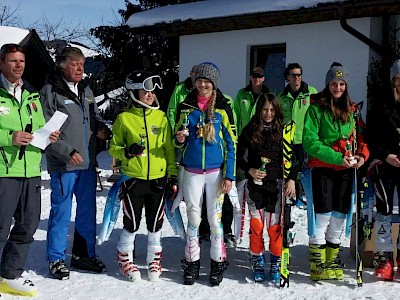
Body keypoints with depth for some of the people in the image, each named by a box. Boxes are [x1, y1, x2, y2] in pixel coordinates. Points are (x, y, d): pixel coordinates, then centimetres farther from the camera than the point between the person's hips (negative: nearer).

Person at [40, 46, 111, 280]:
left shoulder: (87, 92, 14)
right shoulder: (50, 92, -7)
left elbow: (96, 118, 24)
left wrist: (102, 129, 1)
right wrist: (67, 151, -19)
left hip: (88, 163, 7)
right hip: (63, 165, -7)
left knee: (88, 211, 14)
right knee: (61, 212, 0)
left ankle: (84, 254, 27)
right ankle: (57, 259, 14)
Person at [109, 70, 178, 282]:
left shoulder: (161, 117, 6)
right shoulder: (124, 118, -1)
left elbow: (169, 148, 10)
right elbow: (113, 148, 4)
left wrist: (173, 174, 5)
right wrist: (127, 151, -16)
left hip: (158, 179, 2)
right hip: (133, 179, -2)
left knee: (155, 223, 10)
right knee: (132, 223, 2)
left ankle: (154, 260, 26)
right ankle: (125, 260, 22)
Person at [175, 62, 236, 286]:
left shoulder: (223, 108, -1)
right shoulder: (185, 107, 5)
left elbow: (231, 144, -1)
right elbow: (179, 141, 14)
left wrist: (229, 175, -7)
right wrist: (180, 139, -11)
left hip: (216, 171, -2)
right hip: (192, 171, 2)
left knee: (214, 217, 2)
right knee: (193, 217, 6)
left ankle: (218, 262, 15)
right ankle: (192, 263, 17)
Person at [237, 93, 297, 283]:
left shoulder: (284, 131, 4)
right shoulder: (249, 131, 3)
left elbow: (292, 158, 7)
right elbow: (239, 157, 7)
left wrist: (291, 180, -3)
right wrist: (250, 170, -9)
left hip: (277, 185, 0)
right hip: (255, 185, 0)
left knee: (275, 226, -1)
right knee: (256, 225, 1)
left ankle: (276, 264, 13)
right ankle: (258, 263, 15)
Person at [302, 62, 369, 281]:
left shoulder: (352, 110, 12)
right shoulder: (316, 108, -5)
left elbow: (360, 136, 16)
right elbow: (310, 142, -12)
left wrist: (362, 154, -5)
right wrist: (337, 157, -18)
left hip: (345, 170, 5)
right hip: (322, 168, -5)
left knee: (340, 214, 9)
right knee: (323, 214, -6)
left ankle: (332, 260, 21)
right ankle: (317, 264, 3)